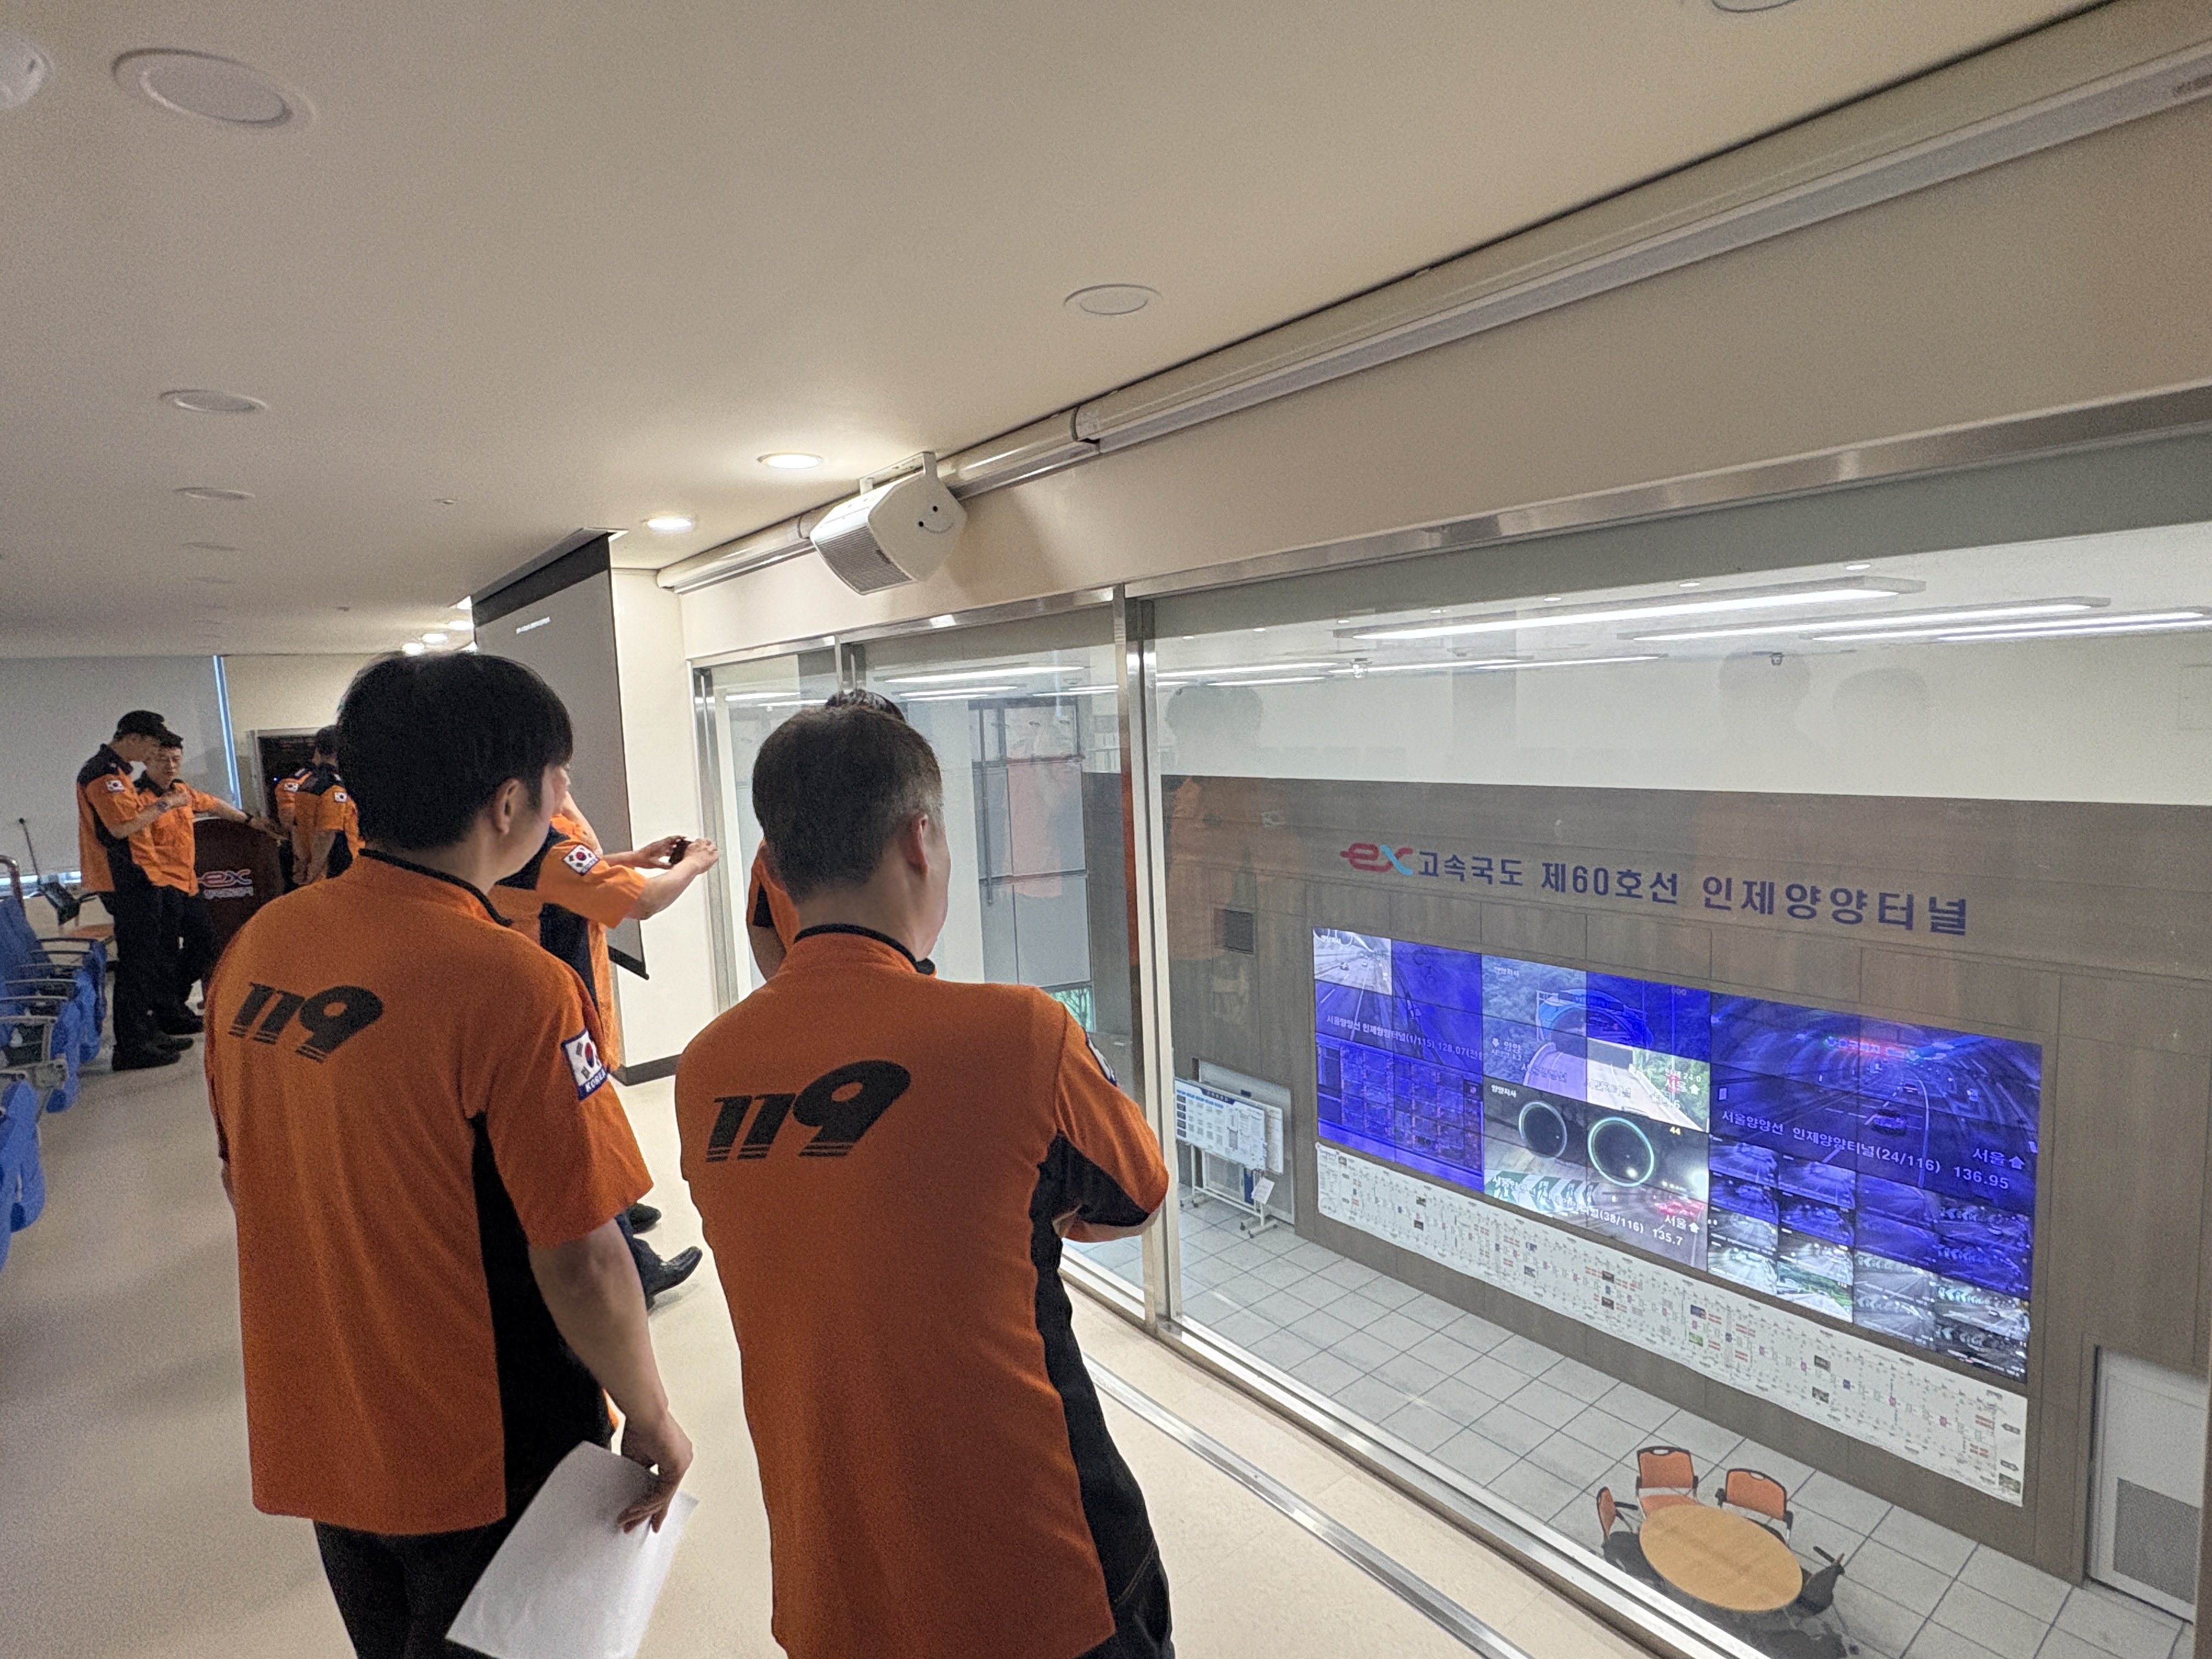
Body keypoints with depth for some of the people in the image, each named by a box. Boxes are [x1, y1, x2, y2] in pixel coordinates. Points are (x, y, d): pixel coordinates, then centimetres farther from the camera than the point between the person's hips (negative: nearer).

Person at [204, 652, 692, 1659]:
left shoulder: (255, 945, -6)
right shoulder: (511, 984, -28)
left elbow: (244, 1182, 7)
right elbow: (578, 1261, -26)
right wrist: (651, 1419, -10)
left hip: (312, 1437, 6)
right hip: (481, 1462, -6)